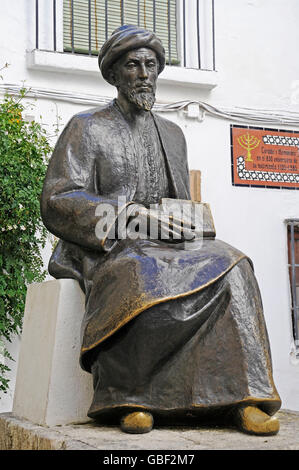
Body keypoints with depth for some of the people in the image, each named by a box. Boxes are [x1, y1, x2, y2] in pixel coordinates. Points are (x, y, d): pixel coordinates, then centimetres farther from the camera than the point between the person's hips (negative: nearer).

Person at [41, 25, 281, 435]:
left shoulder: (172, 134, 23)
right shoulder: (86, 129, 7)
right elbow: (57, 201, -5)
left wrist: (187, 226, 0)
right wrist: (131, 216, -16)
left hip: (168, 247, 5)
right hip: (107, 249, -4)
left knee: (230, 265, -26)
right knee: (139, 278, -40)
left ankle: (241, 399, -31)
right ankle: (129, 398, -31)